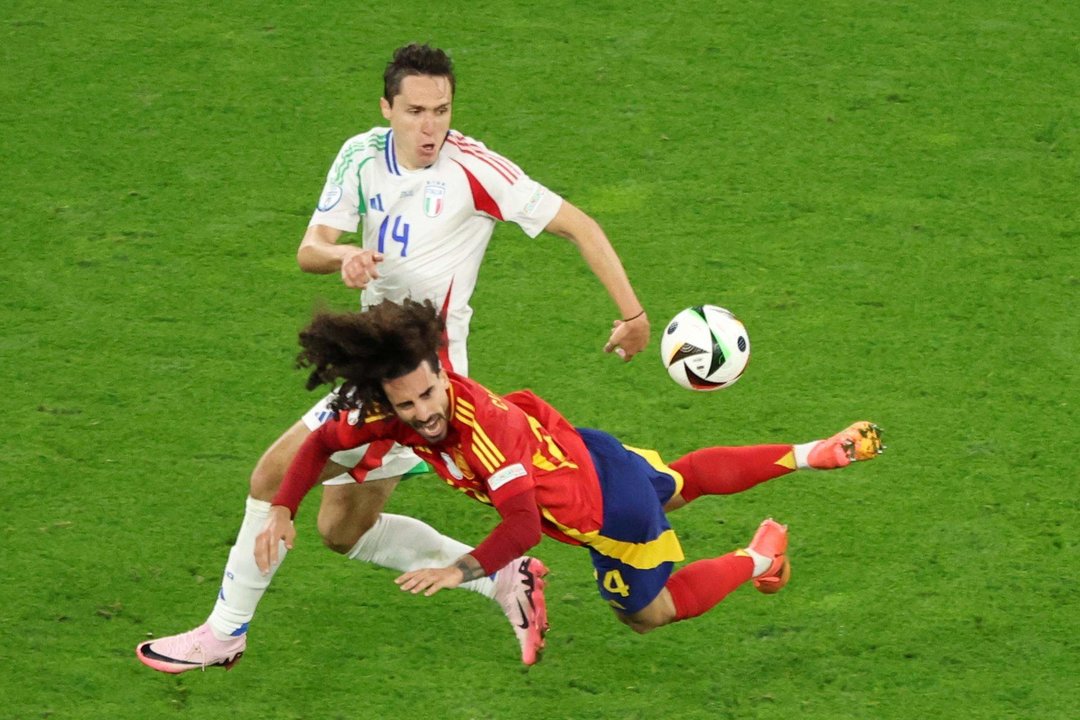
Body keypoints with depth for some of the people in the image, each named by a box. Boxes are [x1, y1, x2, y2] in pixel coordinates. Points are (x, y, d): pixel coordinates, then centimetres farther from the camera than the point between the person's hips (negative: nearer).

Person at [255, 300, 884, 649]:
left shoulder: (480, 425, -42)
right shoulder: (391, 408, -21)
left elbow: (524, 525, -45)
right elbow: (322, 444, -5)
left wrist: (462, 570, -55)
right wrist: (282, 512, -16)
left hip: (611, 508, -7)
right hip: (585, 451, 7)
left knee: (649, 612, 19)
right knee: (682, 481, 35)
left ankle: (761, 555, 36)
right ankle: (814, 454, 49)